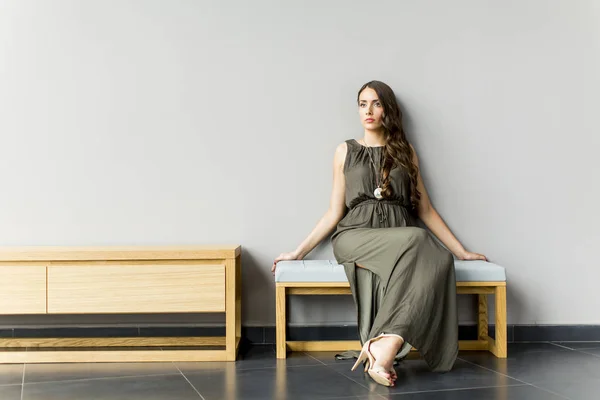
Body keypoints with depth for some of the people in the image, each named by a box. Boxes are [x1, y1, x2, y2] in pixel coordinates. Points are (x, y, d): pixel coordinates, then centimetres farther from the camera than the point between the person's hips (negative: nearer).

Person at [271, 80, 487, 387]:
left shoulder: (405, 153, 18)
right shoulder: (345, 152, 14)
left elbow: (425, 209, 18)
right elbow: (334, 212, 12)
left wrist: (462, 251, 13)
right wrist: (299, 252, 5)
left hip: (400, 237, 2)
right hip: (355, 235, -2)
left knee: (438, 259, -36)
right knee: (416, 240, -37)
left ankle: (385, 345, -43)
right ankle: (387, 349, -41)